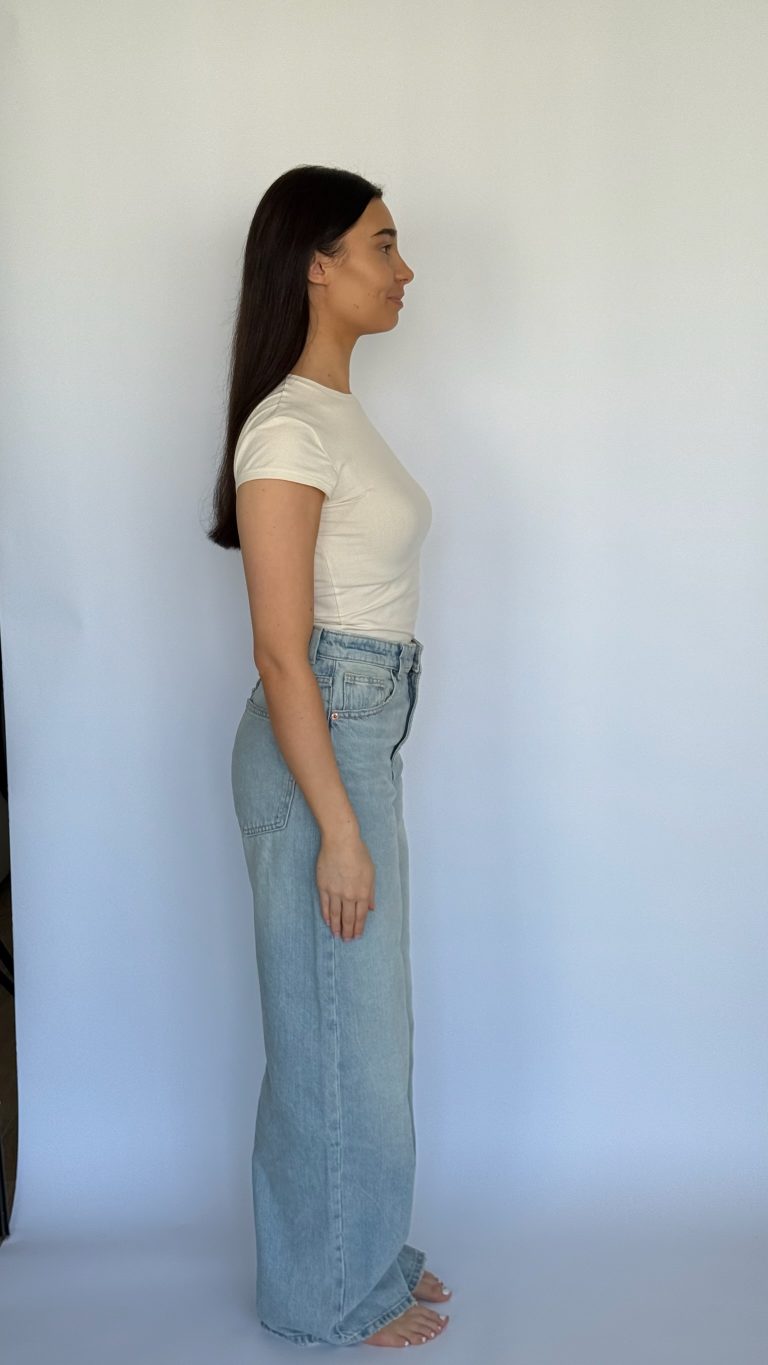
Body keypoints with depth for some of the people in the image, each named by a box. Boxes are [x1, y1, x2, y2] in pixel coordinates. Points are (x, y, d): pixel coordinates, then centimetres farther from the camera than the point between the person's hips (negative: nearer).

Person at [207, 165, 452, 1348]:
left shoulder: (339, 412, 12)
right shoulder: (288, 428, -17)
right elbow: (281, 650, -20)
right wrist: (338, 825, -19)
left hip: (361, 736, 10)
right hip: (318, 745, -10)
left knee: (358, 1018, 19)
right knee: (336, 1028, 5)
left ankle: (362, 1256, 36)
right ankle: (330, 1296, 24)